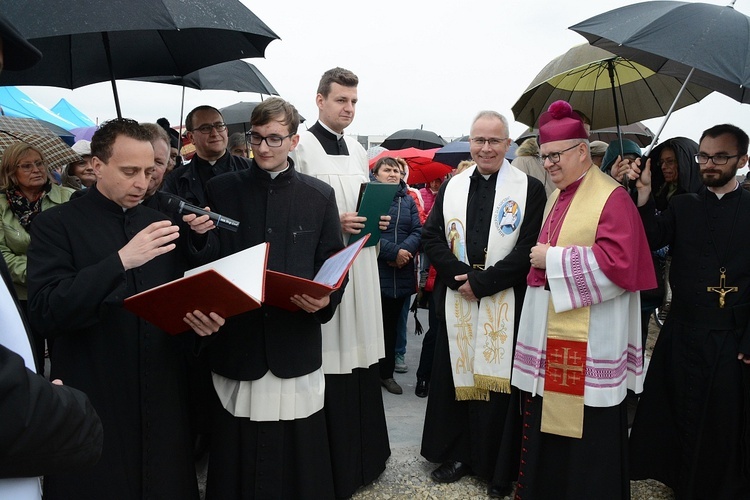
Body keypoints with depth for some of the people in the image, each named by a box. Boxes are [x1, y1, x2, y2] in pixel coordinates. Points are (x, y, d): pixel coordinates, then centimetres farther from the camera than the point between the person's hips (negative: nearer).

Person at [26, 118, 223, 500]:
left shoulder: (160, 225, 9)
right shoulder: (57, 224, -5)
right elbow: (44, 313, -16)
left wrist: (200, 319, -9)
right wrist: (120, 260, -26)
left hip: (162, 401, 4)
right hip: (91, 406, -4)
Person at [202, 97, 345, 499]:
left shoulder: (320, 196, 7)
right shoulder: (221, 190, 7)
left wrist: (325, 299, -11)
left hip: (296, 346, 0)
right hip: (235, 343, 0)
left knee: (297, 463, 5)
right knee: (236, 461, 6)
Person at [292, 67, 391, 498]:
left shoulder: (359, 151, 16)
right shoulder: (302, 147, -5)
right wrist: (334, 222, -16)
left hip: (361, 266, 7)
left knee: (362, 357, 11)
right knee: (331, 362, -3)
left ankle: (365, 457, 27)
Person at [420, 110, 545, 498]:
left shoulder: (529, 188, -2)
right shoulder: (452, 186, 9)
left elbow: (529, 248, -9)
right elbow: (432, 236, 6)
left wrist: (481, 282, -13)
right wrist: (458, 276, -10)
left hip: (504, 303, -3)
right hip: (456, 301, 3)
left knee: (496, 378, 4)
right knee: (455, 376, 10)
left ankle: (498, 468, 20)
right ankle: (456, 455, 27)